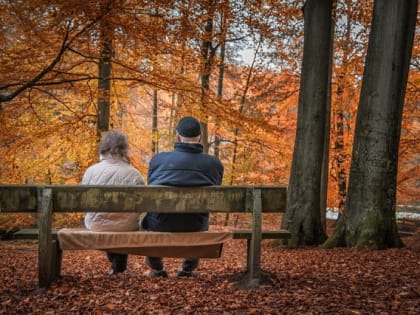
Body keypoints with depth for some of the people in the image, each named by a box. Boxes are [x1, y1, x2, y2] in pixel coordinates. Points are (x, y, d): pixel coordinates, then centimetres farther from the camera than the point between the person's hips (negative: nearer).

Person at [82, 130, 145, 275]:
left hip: (96, 226, 2)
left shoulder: (91, 171, -10)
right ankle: (119, 266, 46)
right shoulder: (133, 174, -15)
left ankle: (115, 264, 47)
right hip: (126, 229, -1)